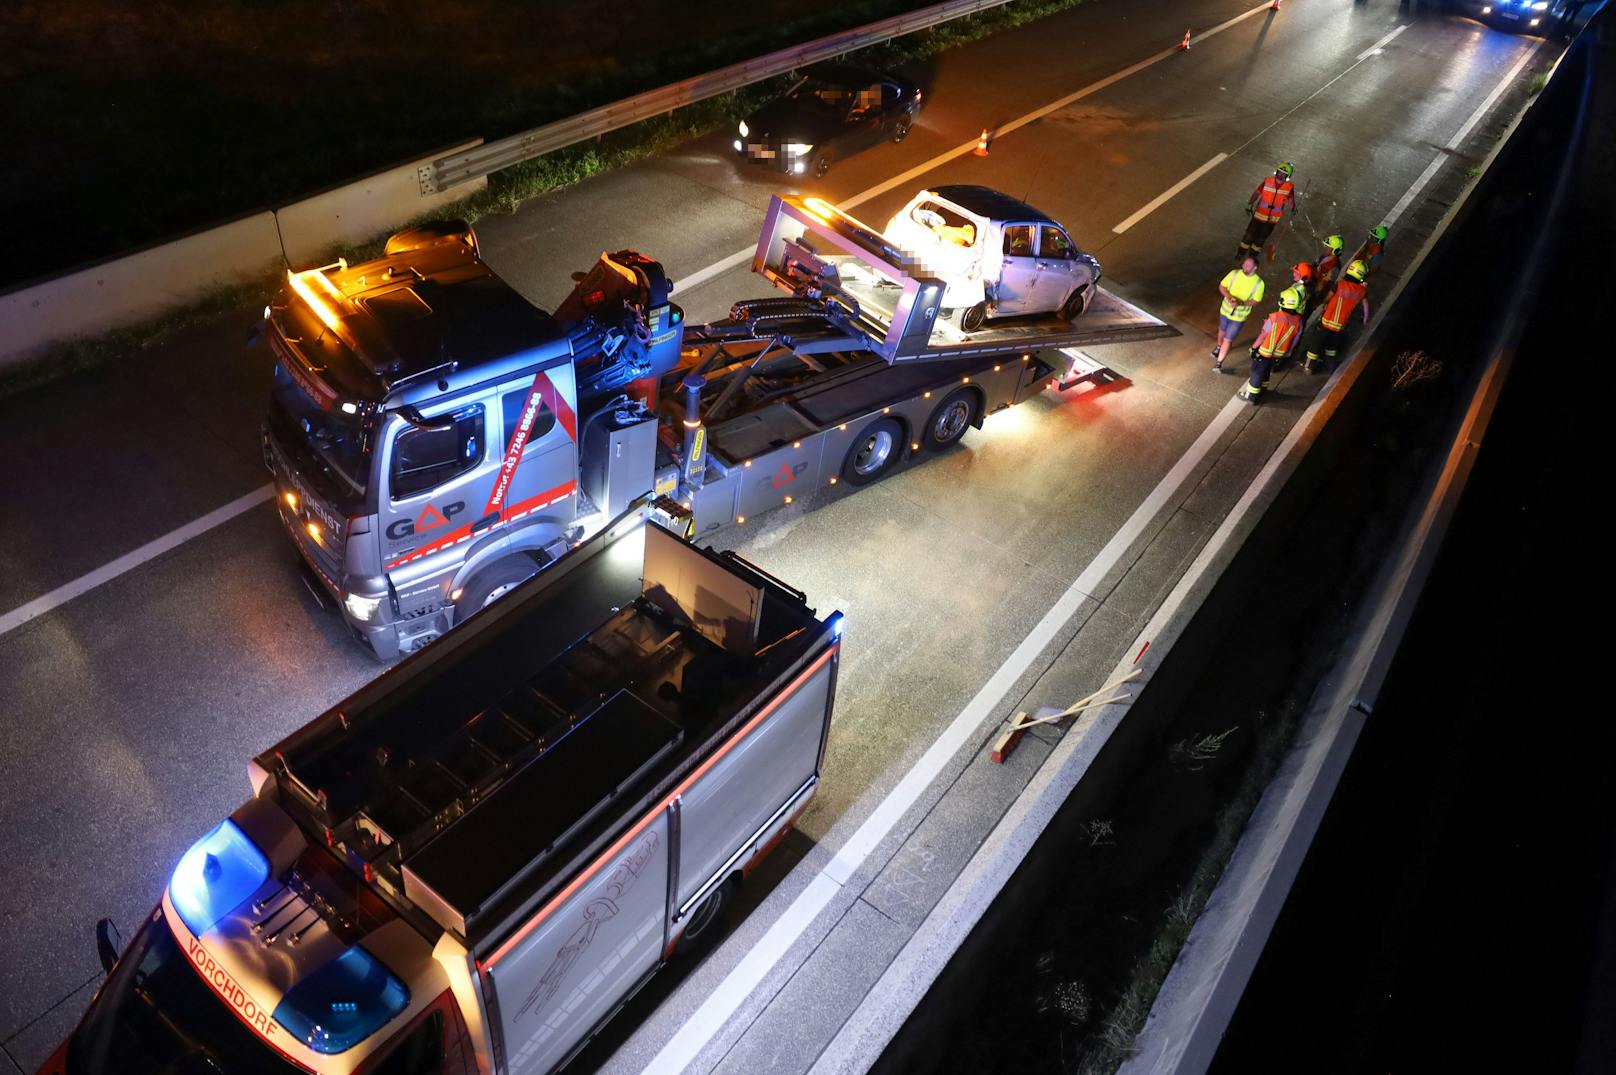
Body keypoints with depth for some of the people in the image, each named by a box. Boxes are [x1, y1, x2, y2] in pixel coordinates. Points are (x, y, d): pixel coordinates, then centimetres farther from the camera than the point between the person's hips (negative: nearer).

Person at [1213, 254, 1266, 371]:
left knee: (1228, 340, -1)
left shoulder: (1259, 283, -19)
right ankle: (1219, 346, 59)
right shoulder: (1234, 273, -15)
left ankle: (1219, 363, 10)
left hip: (1239, 316, -3)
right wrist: (1229, 297, -25)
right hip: (1225, 310, 3)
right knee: (1222, 330, 29)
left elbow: (1256, 301, -12)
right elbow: (1221, 286, -7)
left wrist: (1241, 303, -30)